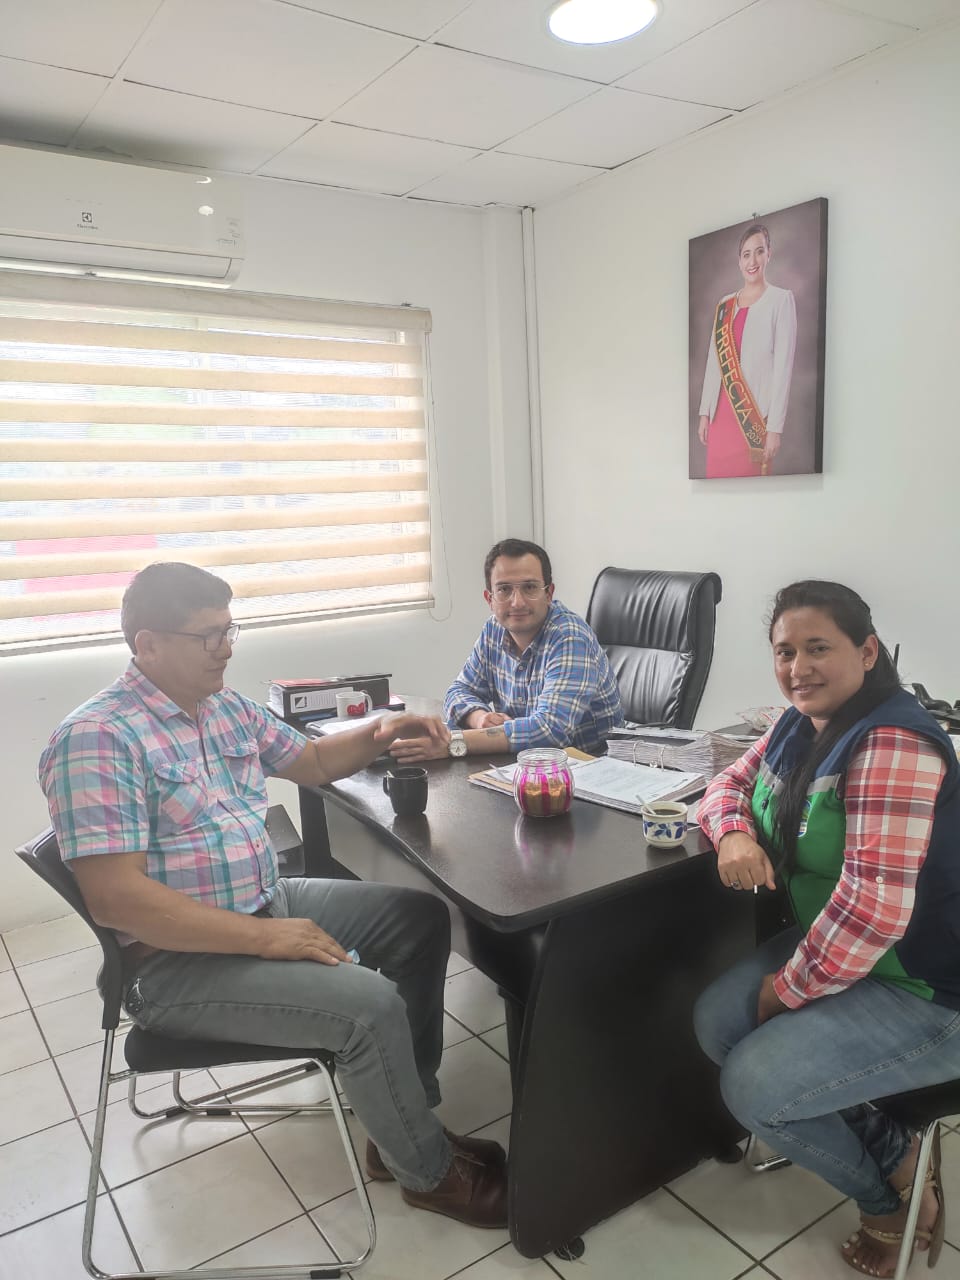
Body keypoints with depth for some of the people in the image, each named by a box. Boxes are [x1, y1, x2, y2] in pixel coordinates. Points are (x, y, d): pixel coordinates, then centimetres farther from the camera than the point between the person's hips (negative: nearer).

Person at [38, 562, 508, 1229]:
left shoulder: (227, 707, 5)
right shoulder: (98, 740, -21)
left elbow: (310, 761, 20)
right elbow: (115, 898, -27)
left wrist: (380, 733, -1)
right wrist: (264, 938, -27)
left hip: (268, 901, 9)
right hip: (178, 960, -9)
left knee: (422, 918, 6)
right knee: (371, 1005, -23)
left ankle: (406, 1122, 16)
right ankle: (428, 1173, 6)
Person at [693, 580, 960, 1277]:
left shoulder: (892, 745, -27)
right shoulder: (799, 728, 1)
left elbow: (875, 904, -33)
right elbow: (731, 782, 12)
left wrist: (789, 988, -18)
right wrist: (735, 833, -13)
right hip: (834, 948, 9)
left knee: (753, 1086, -16)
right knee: (716, 1021, -2)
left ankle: (894, 1194, 14)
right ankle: (894, 1151, 12)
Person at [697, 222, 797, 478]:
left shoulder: (781, 299, -3)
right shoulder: (725, 305, 13)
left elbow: (783, 367, -9)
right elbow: (713, 362, 14)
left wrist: (775, 427, -14)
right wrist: (705, 412, 8)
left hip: (756, 417, -5)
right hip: (721, 414, 5)